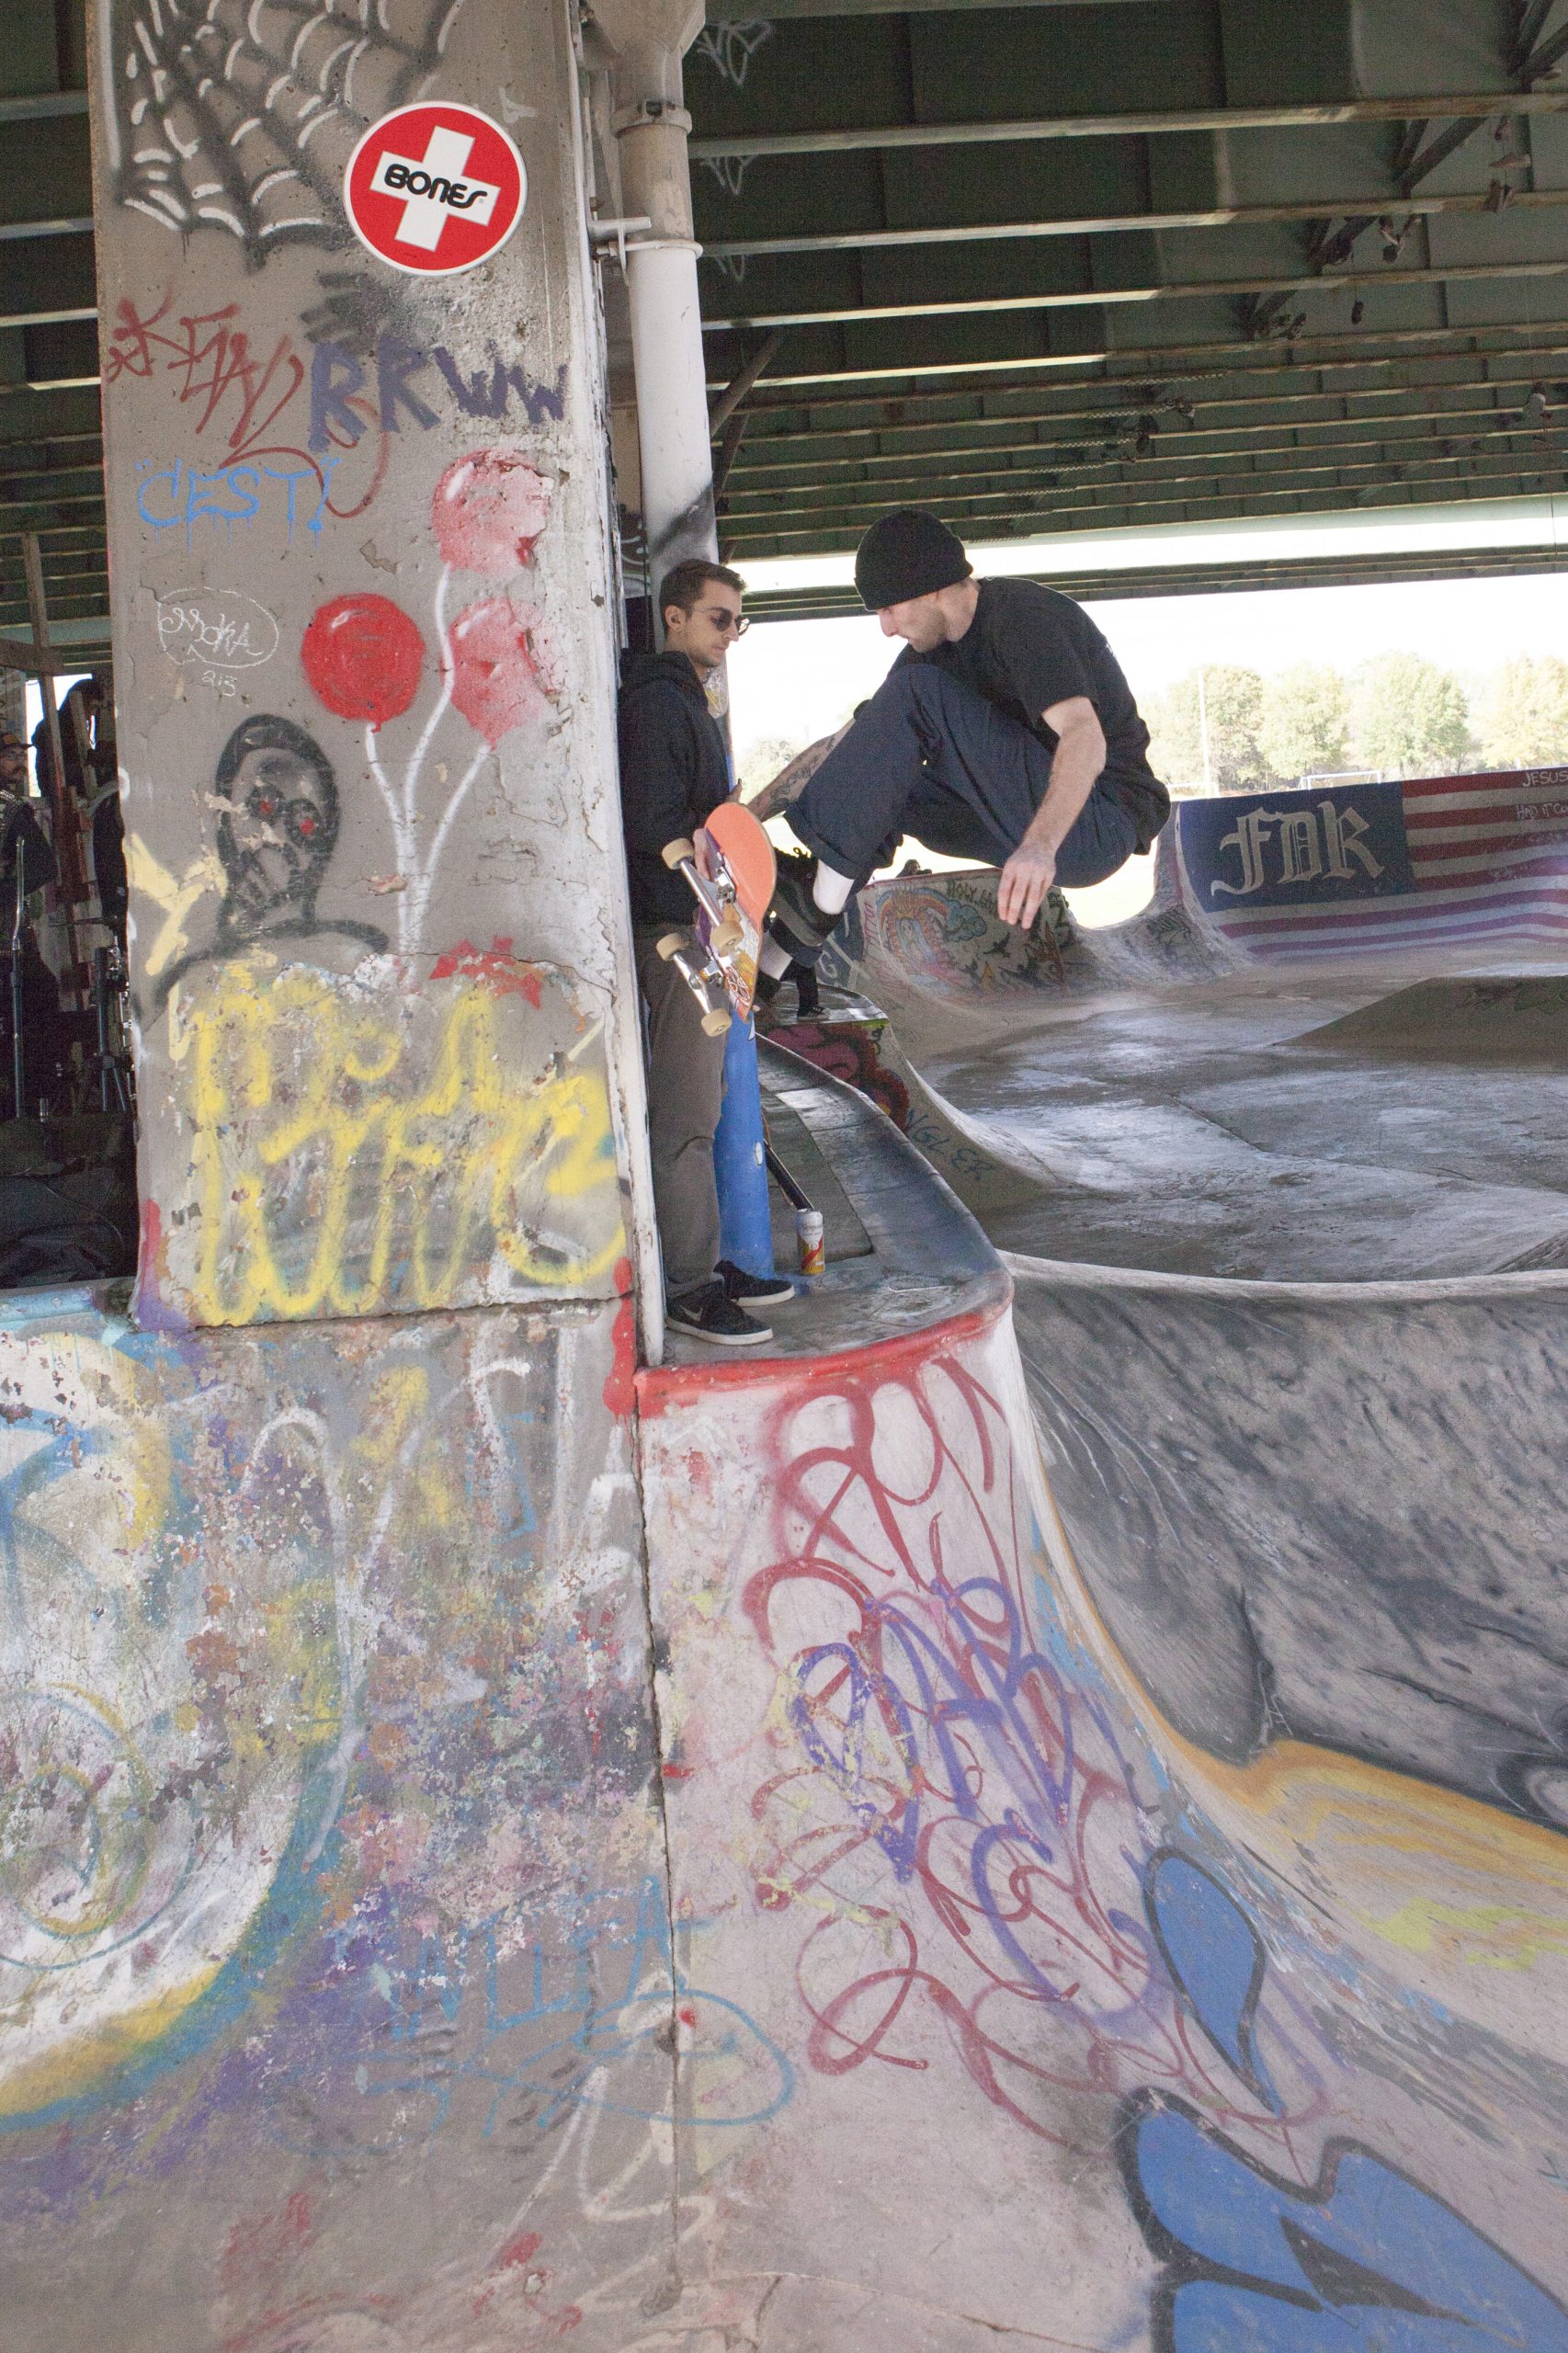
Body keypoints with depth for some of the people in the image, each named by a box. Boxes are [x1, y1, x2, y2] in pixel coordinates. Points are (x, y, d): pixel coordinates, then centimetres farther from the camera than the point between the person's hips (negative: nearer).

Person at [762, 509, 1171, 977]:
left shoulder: (1023, 617, -15)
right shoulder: (940, 644, 12)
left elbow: (1085, 740, -31)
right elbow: (855, 738, 13)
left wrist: (1039, 846, -48)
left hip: (1100, 823, -9)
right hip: (1036, 825, 9)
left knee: (917, 693, -19)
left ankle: (822, 899, -21)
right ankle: (771, 965, -5)